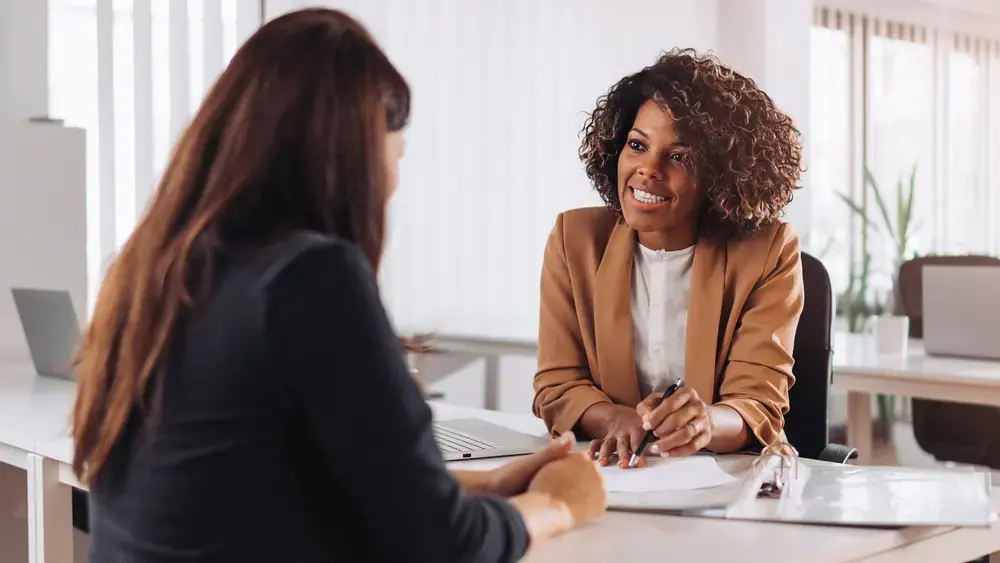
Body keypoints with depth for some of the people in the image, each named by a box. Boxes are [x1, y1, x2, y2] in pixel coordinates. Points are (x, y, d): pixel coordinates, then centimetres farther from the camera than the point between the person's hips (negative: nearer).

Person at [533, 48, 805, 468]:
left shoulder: (768, 252, -5)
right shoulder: (576, 238, 1)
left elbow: (760, 405, -11)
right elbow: (557, 387, 0)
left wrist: (705, 423, -34)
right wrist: (621, 421, -22)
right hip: (606, 471, 2)